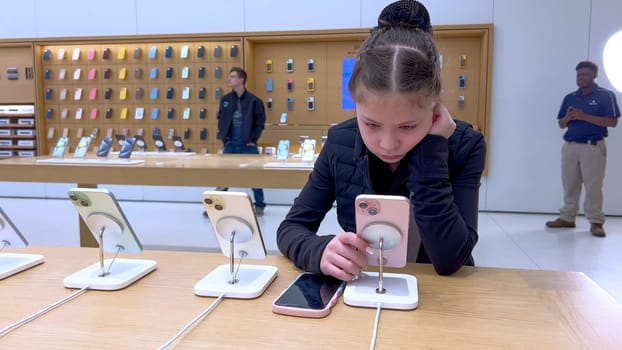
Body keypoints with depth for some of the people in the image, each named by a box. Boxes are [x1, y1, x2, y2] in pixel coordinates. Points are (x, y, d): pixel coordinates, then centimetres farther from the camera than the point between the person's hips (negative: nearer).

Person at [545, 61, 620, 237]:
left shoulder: (606, 95, 0)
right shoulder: (569, 98, 14)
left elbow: (612, 122, -8)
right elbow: (561, 124, 16)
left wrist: (584, 116, -15)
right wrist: (568, 117, -8)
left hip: (593, 147, -5)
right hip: (570, 146, 5)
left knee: (593, 186, -5)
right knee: (569, 184, 7)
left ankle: (596, 222, 0)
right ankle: (567, 217, 14)